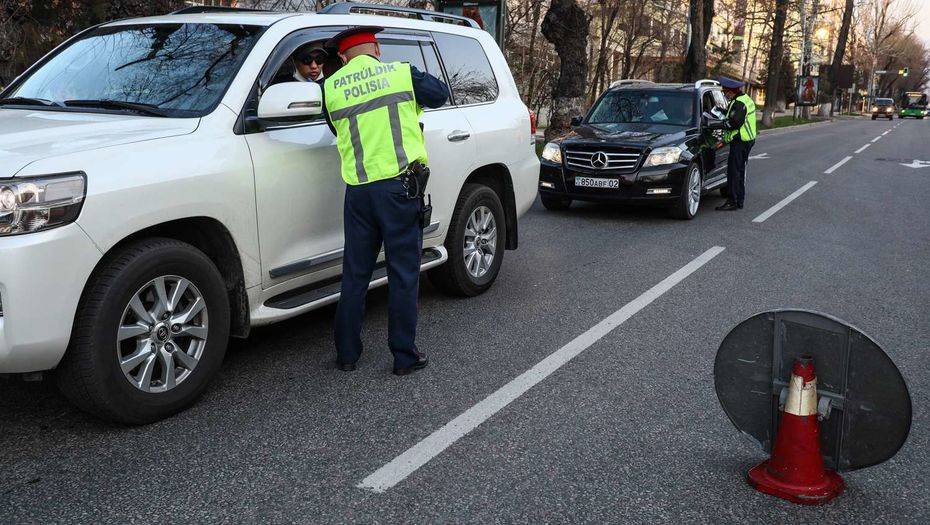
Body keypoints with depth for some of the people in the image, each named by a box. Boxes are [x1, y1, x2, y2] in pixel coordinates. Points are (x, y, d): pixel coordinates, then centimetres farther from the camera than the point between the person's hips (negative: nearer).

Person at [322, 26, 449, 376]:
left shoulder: (330, 88, 6)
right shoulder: (401, 73, 1)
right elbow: (440, 94, 16)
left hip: (358, 190, 3)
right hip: (399, 186, -2)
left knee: (355, 275, 13)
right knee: (403, 274, 5)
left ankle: (347, 354, 21)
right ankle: (405, 356, 11)